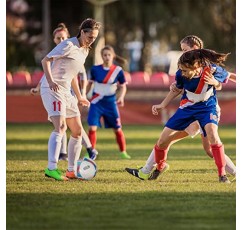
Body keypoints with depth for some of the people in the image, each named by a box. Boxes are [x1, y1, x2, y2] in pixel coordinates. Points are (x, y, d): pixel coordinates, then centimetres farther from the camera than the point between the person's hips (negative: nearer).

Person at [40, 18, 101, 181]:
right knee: (60, 126, -24)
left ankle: (72, 170, 13)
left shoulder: (85, 51, 17)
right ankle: (52, 168, -30)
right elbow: (46, 61, -14)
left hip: (66, 91, 10)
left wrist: (79, 97, 29)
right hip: (52, 89, -9)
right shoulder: (68, 45, -11)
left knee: (77, 130, 8)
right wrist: (50, 81, -28)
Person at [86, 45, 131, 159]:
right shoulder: (95, 69, -4)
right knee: (92, 128, -11)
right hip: (96, 102, 0)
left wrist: (121, 97, -14)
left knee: (117, 129, 5)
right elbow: (90, 83, 11)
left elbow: (123, 86, 3)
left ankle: (123, 152, 22)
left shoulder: (118, 70, -7)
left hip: (110, 103, 0)